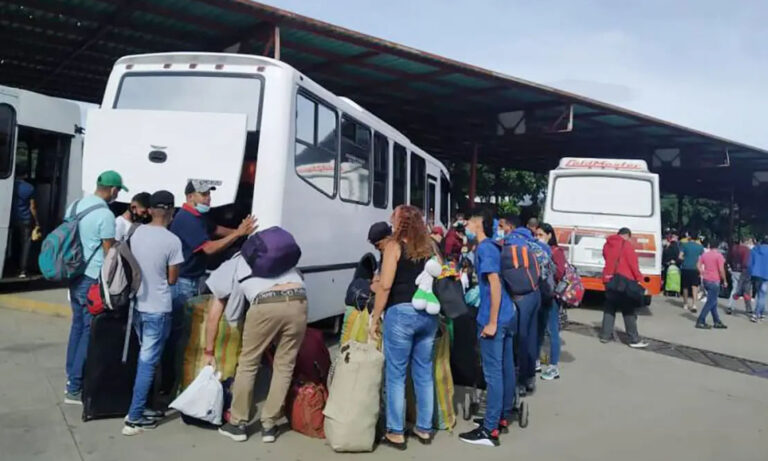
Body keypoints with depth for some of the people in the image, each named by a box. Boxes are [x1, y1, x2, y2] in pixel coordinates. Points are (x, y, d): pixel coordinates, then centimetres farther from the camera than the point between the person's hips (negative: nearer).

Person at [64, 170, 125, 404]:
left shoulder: (75, 206, 9)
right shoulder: (105, 215, -18)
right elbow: (110, 253, -14)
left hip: (75, 275, 9)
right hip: (93, 279, -9)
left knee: (77, 326, 19)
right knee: (90, 331, -1)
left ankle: (72, 378, 28)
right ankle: (74, 388, 4)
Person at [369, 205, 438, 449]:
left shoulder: (394, 245, -4)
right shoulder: (429, 246, 12)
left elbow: (386, 286, -10)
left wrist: (375, 318, -4)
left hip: (401, 312, -6)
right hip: (428, 314, 6)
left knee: (396, 375, 4)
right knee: (424, 373, 14)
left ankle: (396, 433, 11)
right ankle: (424, 429, 23)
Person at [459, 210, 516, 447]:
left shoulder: (484, 248, -13)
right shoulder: (494, 246, 14)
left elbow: (495, 284, -21)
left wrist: (491, 322, -21)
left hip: (494, 318, -9)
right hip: (508, 315, 9)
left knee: (493, 373, -5)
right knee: (506, 369, 16)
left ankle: (490, 430, 2)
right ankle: (504, 416, 28)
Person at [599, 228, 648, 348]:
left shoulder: (607, 244, 14)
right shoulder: (626, 244, -5)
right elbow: (633, 264, -9)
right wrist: (639, 280, -8)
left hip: (609, 280, 6)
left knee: (609, 308, 14)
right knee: (628, 311, -1)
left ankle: (605, 335, 14)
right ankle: (634, 340, 2)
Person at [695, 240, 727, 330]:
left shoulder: (704, 254, 6)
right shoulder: (719, 255, -11)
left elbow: (699, 266, 6)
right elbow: (721, 270, -15)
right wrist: (724, 280, -4)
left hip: (706, 280, 7)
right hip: (714, 281, -7)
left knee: (713, 301, 16)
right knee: (710, 302, -2)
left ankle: (717, 321, 22)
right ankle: (700, 322, -5)